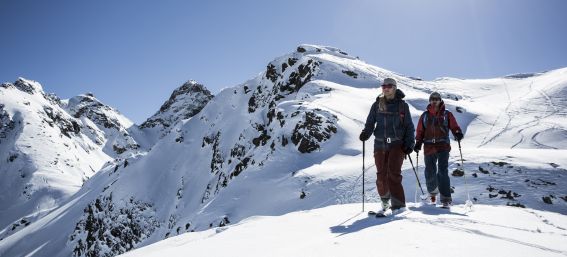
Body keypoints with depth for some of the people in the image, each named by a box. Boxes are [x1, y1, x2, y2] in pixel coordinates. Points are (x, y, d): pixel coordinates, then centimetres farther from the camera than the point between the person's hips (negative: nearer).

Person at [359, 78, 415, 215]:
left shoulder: (402, 105, 4)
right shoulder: (377, 105, 8)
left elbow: (409, 126, 7)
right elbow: (370, 123, 6)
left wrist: (409, 143, -4)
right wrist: (366, 133, -14)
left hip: (397, 144, -2)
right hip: (380, 145, 3)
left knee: (393, 174, -15)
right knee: (381, 176, 7)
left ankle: (398, 205, -11)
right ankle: (385, 202, 27)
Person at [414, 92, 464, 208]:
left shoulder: (447, 114, 7)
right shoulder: (425, 115, 12)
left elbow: (454, 127, 1)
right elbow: (420, 131, 13)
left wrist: (458, 133, -20)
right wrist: (418, 143, 1)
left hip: (443, 146, -2)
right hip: (429, 147, 2)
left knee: (442, 171, -12)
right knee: (430, 172, 7)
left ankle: (446, 198, -8)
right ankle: (432, 191, 35)